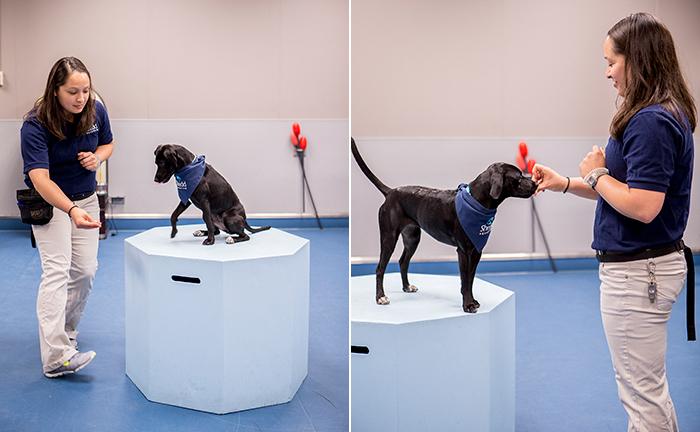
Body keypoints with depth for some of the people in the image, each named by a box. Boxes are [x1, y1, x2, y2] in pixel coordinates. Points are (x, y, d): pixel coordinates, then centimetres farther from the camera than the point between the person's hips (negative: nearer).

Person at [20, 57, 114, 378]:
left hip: (86, 199, 5)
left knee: (85, 271, 5)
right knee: (56, 269, -19)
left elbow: (107, 144, 9)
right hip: (48, 201, -5)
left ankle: (66, 331, 28)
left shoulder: (96, 111, -11)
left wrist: (97, 157, -16)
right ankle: (56, 356, -27)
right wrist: (72, 211, -53)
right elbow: (39, 178, -37)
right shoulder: (35, 125, -27)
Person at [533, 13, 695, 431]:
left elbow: (642, 205, -28)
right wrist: (566, 183, 12)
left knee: (642, 394, 3)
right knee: (652, 388, 22)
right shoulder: (667, 114, 10)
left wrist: (596, 174, -12)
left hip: (637, 271, -11)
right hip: (649, 265, 11)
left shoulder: (651, 121, -22)